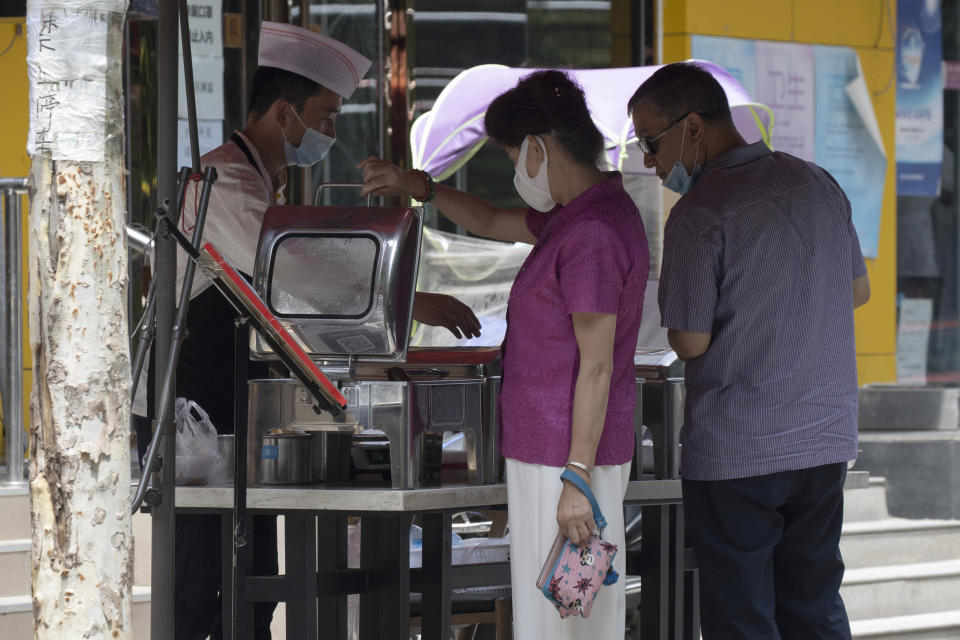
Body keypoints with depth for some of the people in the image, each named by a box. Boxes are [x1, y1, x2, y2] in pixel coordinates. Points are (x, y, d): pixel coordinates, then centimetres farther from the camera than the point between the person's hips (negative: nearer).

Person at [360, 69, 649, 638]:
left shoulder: (594, 235, -20)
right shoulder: (576, 216, 13)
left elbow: (597, 368, -21)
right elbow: (494, 224, 31)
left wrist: (577, 478, -21)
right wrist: (417, 186, 20)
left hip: (568, 458, -10)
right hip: (547, 450, 10)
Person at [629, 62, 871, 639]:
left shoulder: (700, 214, -16)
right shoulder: (818, 185, 6)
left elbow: (690, 342, -14)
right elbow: (859, 291, 18)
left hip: (736, 453, -7)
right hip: (826, 440, 7)